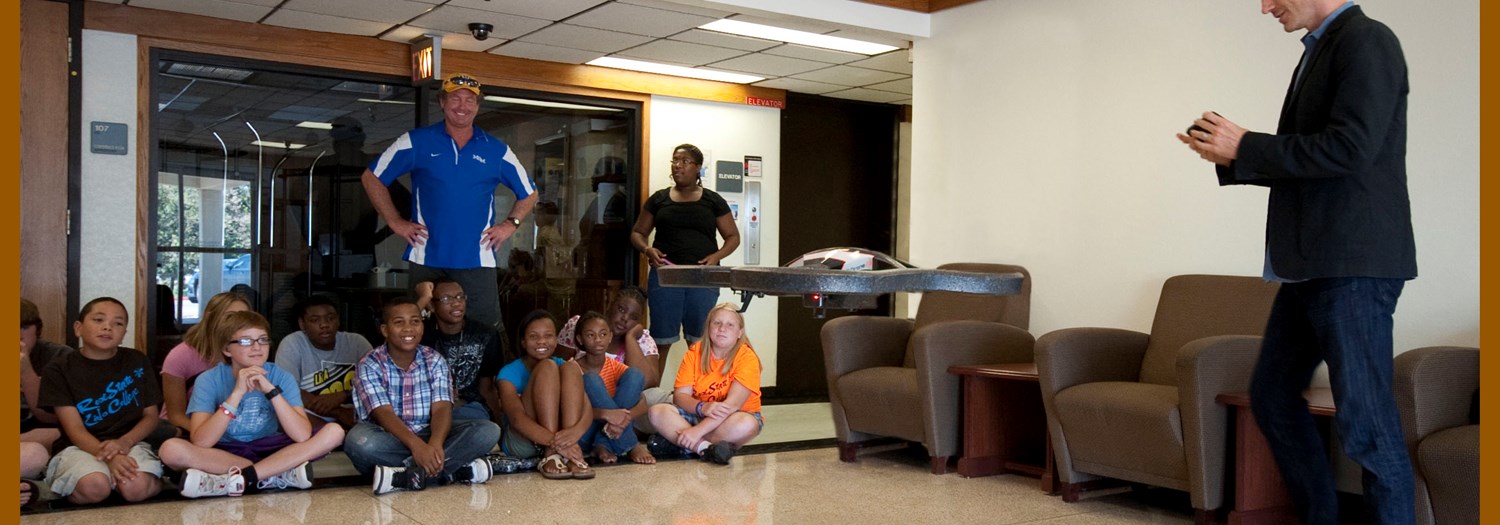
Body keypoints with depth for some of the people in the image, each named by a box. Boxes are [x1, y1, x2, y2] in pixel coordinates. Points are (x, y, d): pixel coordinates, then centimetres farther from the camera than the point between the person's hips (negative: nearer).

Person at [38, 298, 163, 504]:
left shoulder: (138, 361, 8)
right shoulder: (59, 369, 0)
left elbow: (151, 416, 9)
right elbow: (75, 429, -8)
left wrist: (124, 442, -14)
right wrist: (109, 457, -27)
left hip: (130, 443, 0)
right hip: (79, 447, 0)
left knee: (137, 488, -33)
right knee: (94, 487, -34)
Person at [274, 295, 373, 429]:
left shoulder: (357, 342, 4)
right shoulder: (292, 344, -2)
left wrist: (341, 396, -19)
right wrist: (339, 413, -17)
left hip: (354, 420, 0)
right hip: (311, 420, 0)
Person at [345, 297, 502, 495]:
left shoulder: (434, 361, 1)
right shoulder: (370, 365, -7)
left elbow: (441, 409, -11)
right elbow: (384, 414, -19)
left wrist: (435, 444, -34)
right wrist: (416, 445, -37)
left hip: (429, 435, 3)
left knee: (488, 431, -20)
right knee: (359, 440, -38)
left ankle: (408, 476, -30)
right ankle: (454, 471, -33)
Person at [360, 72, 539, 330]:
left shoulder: (496, 150, 9)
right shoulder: (417, 141, 5)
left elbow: (529, 193, 19)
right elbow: (371, 178, 9)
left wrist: (510, 225, 4)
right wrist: (395, 222, 3)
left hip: (477, 261, 1)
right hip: (427, 258, 0)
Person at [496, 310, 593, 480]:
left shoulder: (561, 365, 5)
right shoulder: (510, 373, -6)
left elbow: (586, 407, -12)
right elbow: (516, 417, -24)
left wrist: (577, 430, -38)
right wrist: (555, 442, -42)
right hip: (521, 442, -3)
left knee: (571, 368, -17)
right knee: (547, 367, -20)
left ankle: (571, 457, -30)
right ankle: (552, 456, -34)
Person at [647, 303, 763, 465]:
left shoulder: (746, 358, -16)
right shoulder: (695, 352, -4)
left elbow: (732, 404, -25)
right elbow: (680, 395, -9)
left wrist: (698, 430, -33)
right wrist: (702, 408, -31)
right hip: (697, 414, 3)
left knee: (746, 424, -38)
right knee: (657, 412, -21)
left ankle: (675, 441, -25)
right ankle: (706, 448, -34)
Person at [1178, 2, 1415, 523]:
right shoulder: (1319, 51, 20)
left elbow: (1348, 147, -21)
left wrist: (1244, 147, -13)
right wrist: (1230, 157, 8)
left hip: (1354, 265, -10)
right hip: (1309, 266, 10)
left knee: (1363, 418, -6)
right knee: (1272, 395, 14)